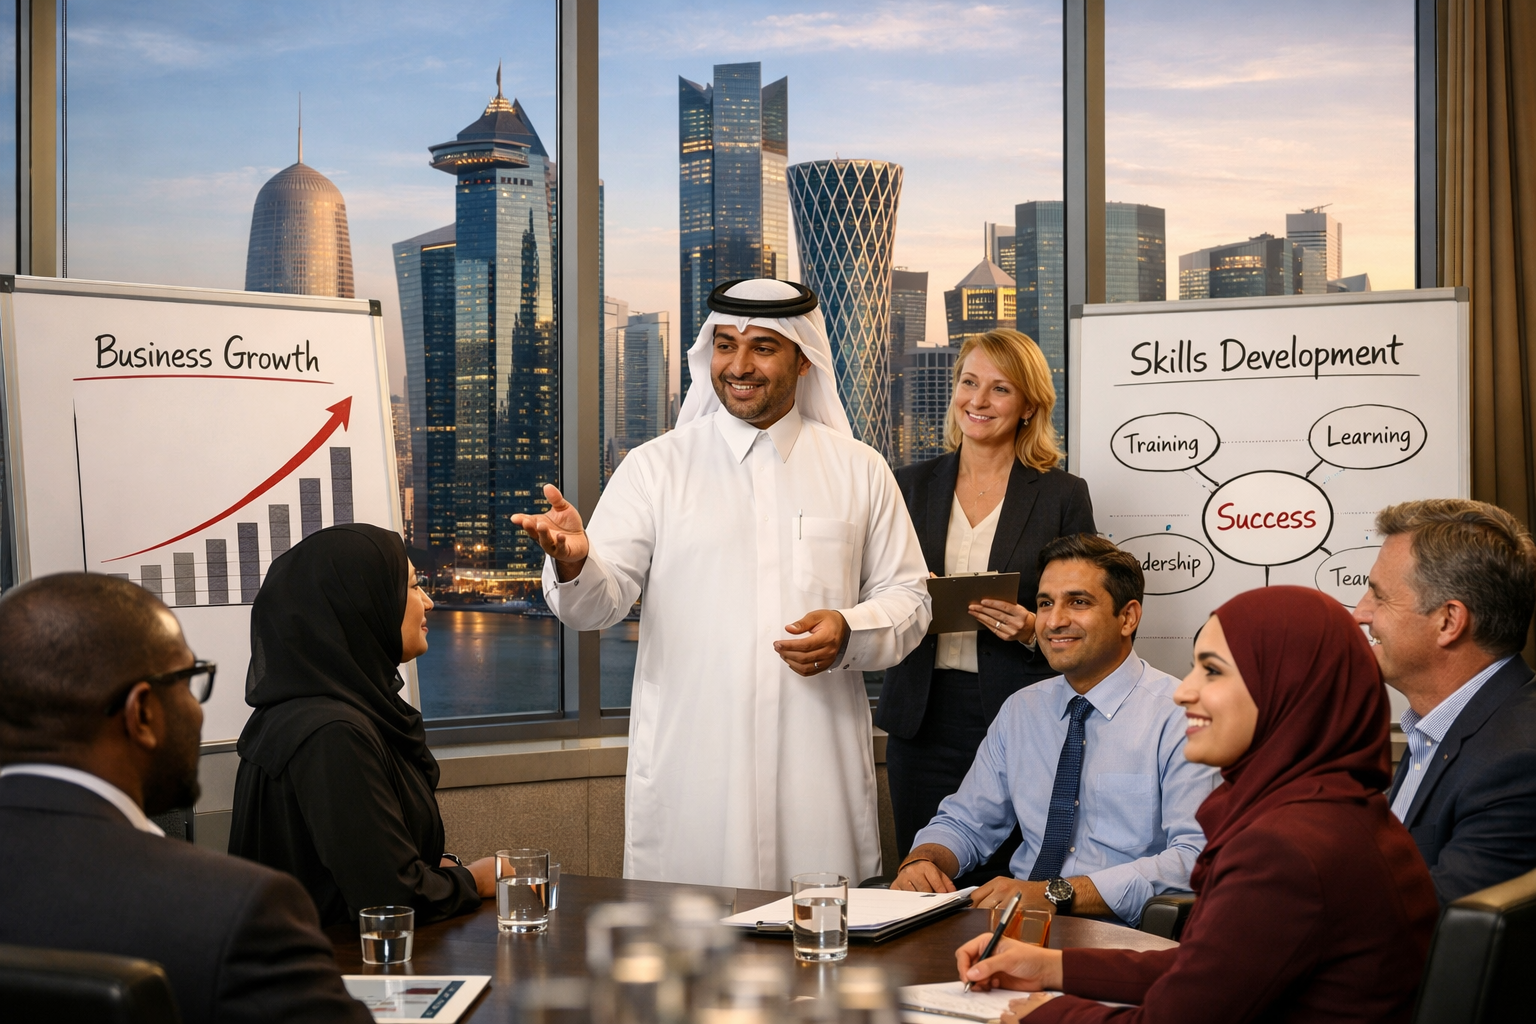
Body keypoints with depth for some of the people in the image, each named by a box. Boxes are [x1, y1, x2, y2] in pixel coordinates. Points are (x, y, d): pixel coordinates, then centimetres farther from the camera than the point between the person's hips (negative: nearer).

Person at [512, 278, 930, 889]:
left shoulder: (859, 471, 9)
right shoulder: (656, 467, 5)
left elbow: (907, 599, 11)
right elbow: (600, 602, -2)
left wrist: (849, 632, -10)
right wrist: (574, 562, -25)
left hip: (818, 772, 1)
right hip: (689, 766, -1)